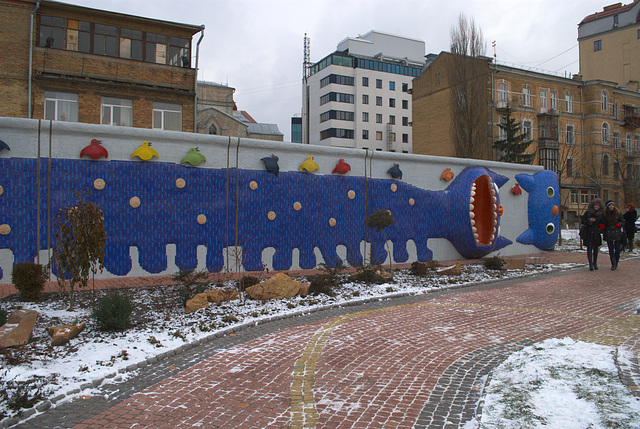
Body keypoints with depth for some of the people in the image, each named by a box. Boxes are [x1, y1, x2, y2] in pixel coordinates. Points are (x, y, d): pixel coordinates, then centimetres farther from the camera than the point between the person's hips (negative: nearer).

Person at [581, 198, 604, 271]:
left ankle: (595, 263, 24)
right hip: (588, 233, -2)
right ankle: (590, 264, -5)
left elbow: (602, 224, 14)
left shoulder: (601, 214, 5)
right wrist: (589, 220, -14)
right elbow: (582, 221, 1)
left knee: (596, 248, 7)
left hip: (596, 233, 2)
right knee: (589, 248, -6)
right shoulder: (588, 212, 1)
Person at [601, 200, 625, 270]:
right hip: (609, 234, 0)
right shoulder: (604, 214, 3)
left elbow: (623, 222, 8)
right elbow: (603, 224, 7)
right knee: (611, 250, 0)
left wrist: (618, 224, -11)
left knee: (617, 250, -2)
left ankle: (616, 263, 18)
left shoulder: (618, 213, 3)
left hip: (617, 234, 0)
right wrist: (602, 226, -14)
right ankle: (613, 264, 8)